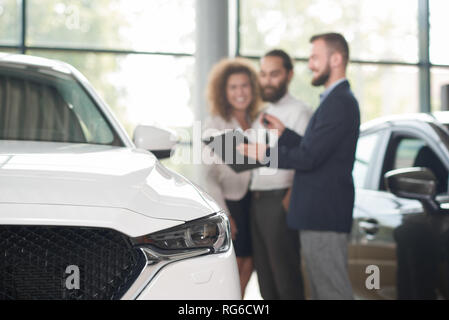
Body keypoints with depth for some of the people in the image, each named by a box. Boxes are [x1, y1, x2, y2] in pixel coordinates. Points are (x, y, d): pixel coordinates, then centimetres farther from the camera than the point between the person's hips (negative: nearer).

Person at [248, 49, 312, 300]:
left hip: (280, 202, -8)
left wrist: (288, 202, -20)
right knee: (265, 278, 11)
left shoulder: (300, 112, -6)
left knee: (286, 279, -6)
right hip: (256, 202, 8)